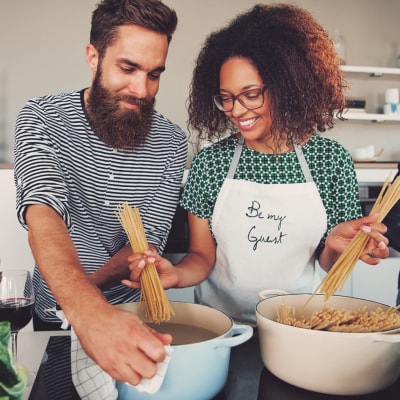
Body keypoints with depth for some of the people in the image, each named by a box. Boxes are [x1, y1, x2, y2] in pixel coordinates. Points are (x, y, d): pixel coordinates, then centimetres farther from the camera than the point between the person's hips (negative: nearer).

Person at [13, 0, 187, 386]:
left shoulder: (171, 143, -12)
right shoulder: (41, 118, -17)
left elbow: (147, 242, -14)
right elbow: (43, 214, -33)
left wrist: (80, 291, -31)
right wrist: (88, 310, -50)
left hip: (132, 315, 1)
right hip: (57, 316, 0)